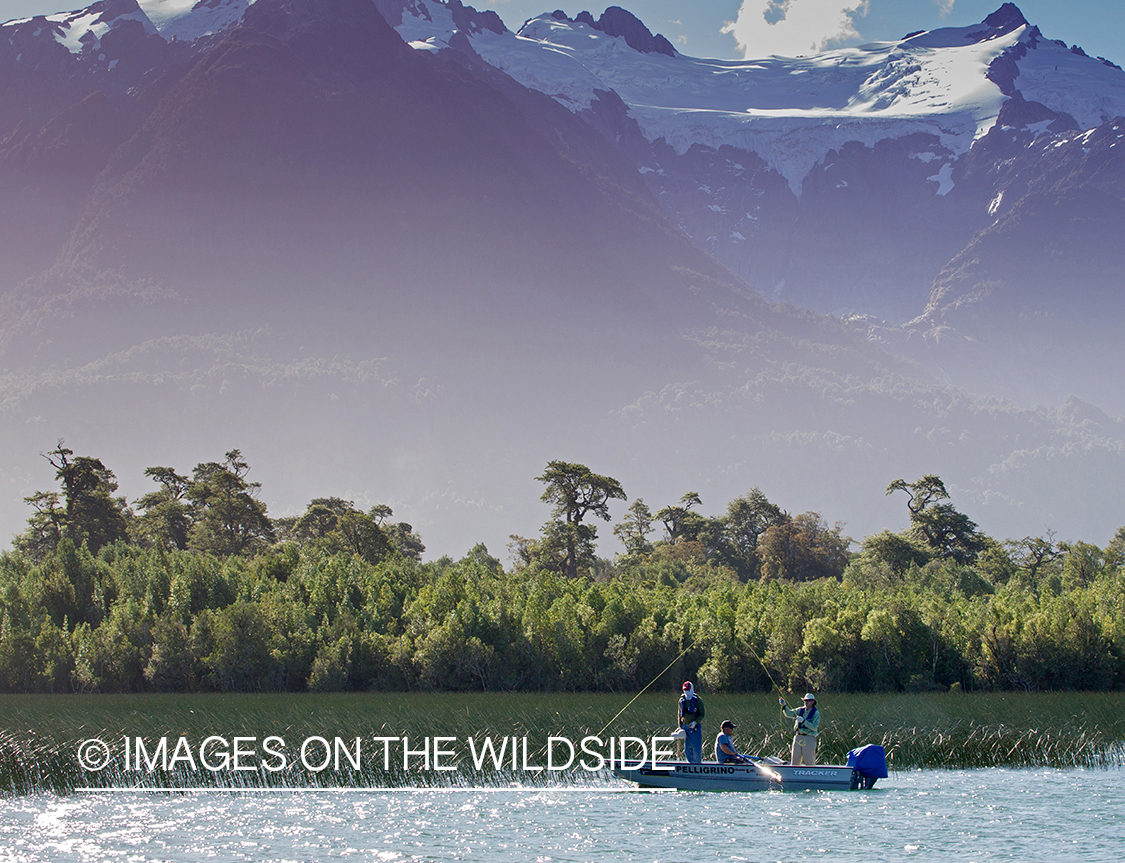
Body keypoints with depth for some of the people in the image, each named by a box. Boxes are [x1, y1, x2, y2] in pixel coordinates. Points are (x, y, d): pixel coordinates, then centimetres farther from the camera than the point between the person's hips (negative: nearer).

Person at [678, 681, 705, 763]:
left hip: (696, 727, -4)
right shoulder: (682, 700, 8)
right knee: (687, 749, 5)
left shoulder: (698, 700, -5)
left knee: (697, 748, -7)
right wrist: (681, 727, 7)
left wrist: (695, 722, -21)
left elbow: (702, 715, -5)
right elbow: (680, 715, 14)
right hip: (686, 727, 4)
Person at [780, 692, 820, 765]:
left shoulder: (816, 713, -3)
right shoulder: (800, 710, 10)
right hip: (798, 737, 4)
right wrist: (784, 705, -21)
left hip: (809, 739, -4)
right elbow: (789, 714, -4)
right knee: (795, 762, 4)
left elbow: (814, 727, -13)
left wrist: (803, 721, -22)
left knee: (809, 763, -3)